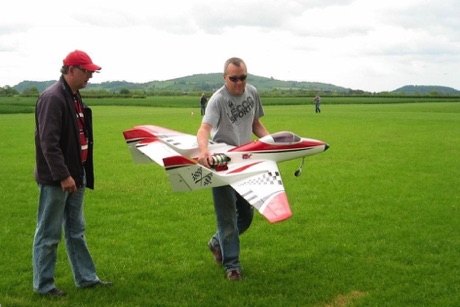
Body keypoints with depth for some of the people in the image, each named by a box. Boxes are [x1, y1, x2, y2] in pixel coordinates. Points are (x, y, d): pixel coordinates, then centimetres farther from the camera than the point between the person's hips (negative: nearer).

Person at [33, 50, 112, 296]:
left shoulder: (75, 97, 11)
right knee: (49, 235, 3)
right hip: (56, 180, -9)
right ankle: (43, 284, 16)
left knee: (76, 231, 17)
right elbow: (48, 142, -23)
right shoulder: (52, 98, -18)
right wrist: (62, 176, -24)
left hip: (75, 175, 9)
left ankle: (86, 278, 27)